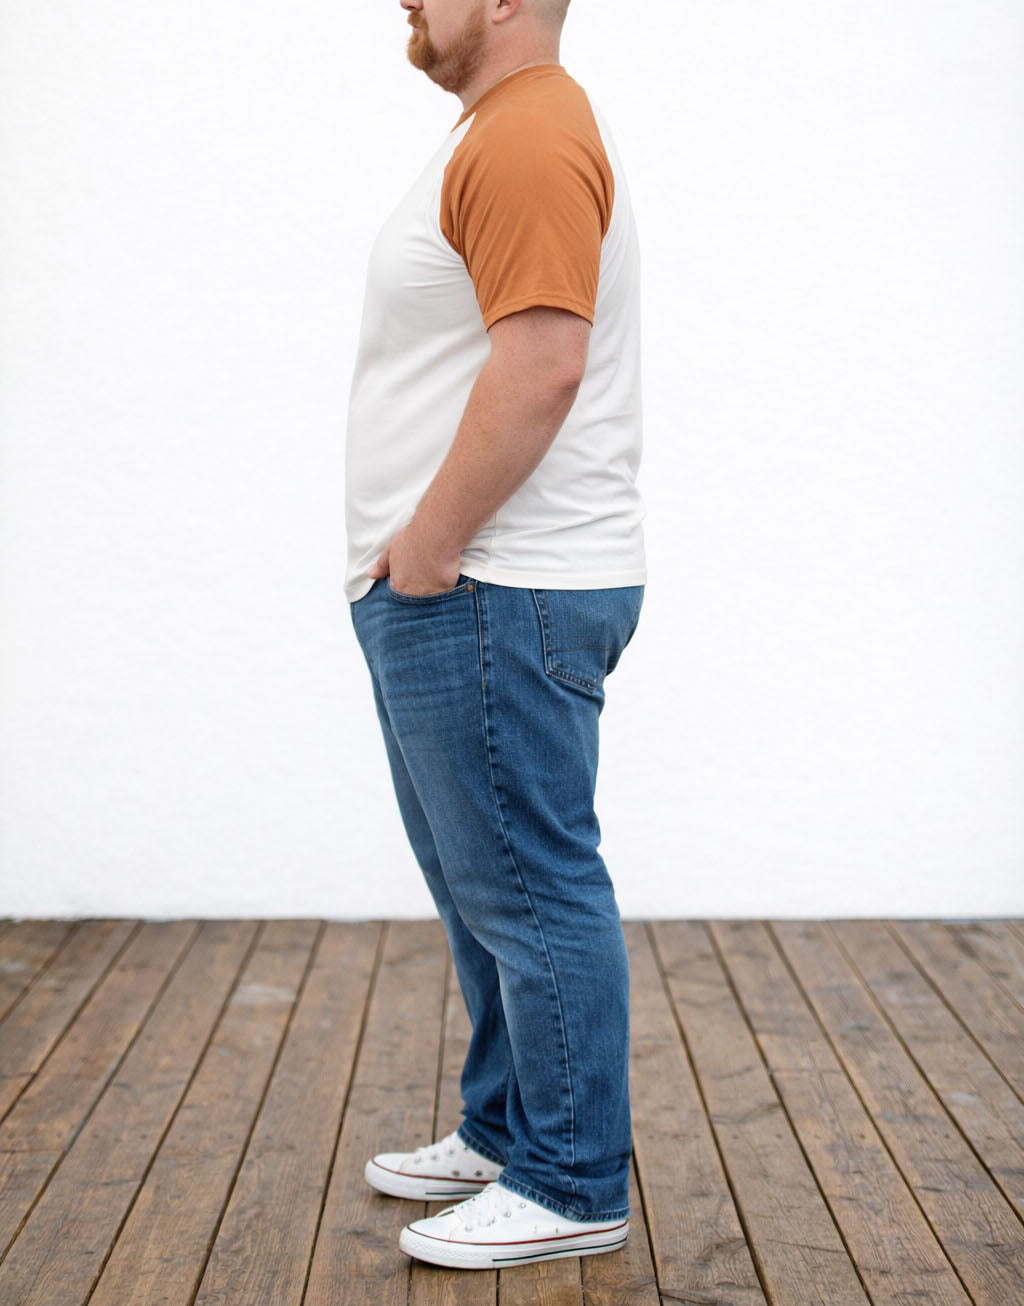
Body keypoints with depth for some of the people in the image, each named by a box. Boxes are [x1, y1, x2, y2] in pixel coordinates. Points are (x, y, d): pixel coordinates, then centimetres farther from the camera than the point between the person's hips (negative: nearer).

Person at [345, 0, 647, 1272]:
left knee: (529, 891, -3)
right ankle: (505, 1132, 31)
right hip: (449, 593, 11)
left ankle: (574, 1188, 9)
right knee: (487, 890, 18)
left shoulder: (531, 140, -15)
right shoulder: (493, 132, 20)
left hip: (494, 598, -11)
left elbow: (540, 367, -25)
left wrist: (427, 549, -19)